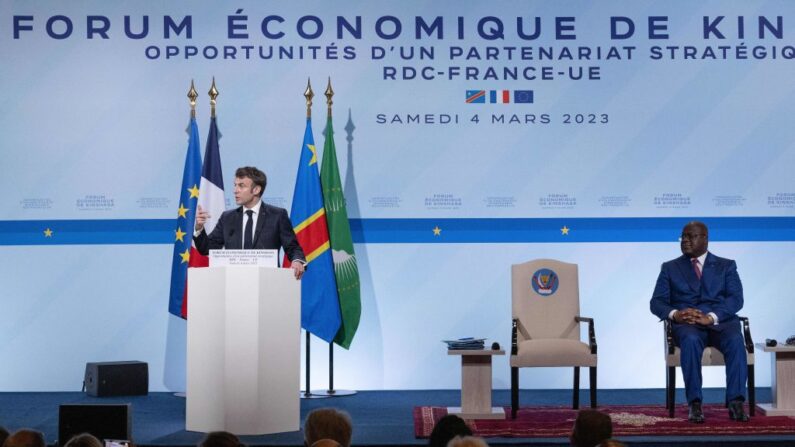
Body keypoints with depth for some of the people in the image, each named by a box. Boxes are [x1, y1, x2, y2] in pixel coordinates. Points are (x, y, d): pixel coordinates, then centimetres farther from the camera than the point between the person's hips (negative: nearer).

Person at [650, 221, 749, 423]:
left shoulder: (726, 266, 16)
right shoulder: (670, 268, 19)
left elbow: (736, 299, 1)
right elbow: (656, 302, 8)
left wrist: (711, 317, -18)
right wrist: (674, 314, -16)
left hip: (720, 321, 0)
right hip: (686, 323, 0)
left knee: (735, 340, -35)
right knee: (691, 340, -37)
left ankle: (736, 402, -34)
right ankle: (694, 404, -35)